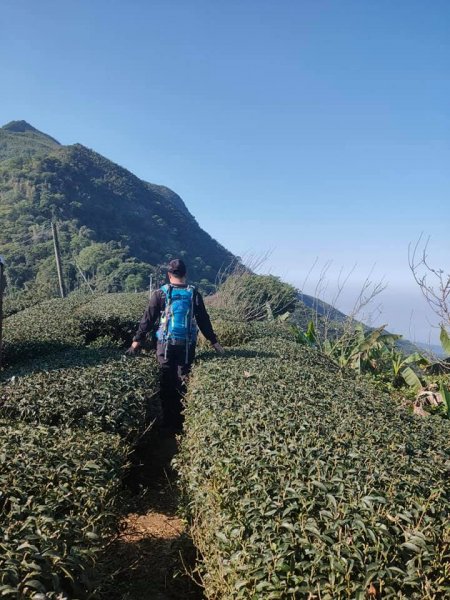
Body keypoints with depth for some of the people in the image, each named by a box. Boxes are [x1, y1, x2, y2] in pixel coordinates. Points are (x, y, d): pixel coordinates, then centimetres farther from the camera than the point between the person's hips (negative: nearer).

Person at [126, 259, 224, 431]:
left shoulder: (160, 294, -3)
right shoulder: (194, 294, 1)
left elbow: (148, 319, -3)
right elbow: (204, 320, 6)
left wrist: (137, 341, 1)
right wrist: (214, 342, 14)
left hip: (165, 345, -1)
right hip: (187, 346, 1)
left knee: (166, 384, 8)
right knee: (183, 384, 10)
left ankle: (168, 423, 15)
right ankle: (182, 422, 17)